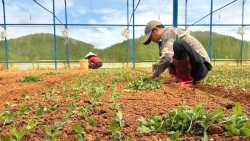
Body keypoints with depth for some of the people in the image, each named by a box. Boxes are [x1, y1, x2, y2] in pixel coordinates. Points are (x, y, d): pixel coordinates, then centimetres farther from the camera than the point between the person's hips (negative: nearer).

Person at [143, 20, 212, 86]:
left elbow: (167, 58, -26)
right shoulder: (169, 35, 18)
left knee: (178, 44, -31)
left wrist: (154, 73, -13)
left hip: (200, 68, -10)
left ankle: (186, 79, -16)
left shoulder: (169, 32, -10)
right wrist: (157, 65, 6)